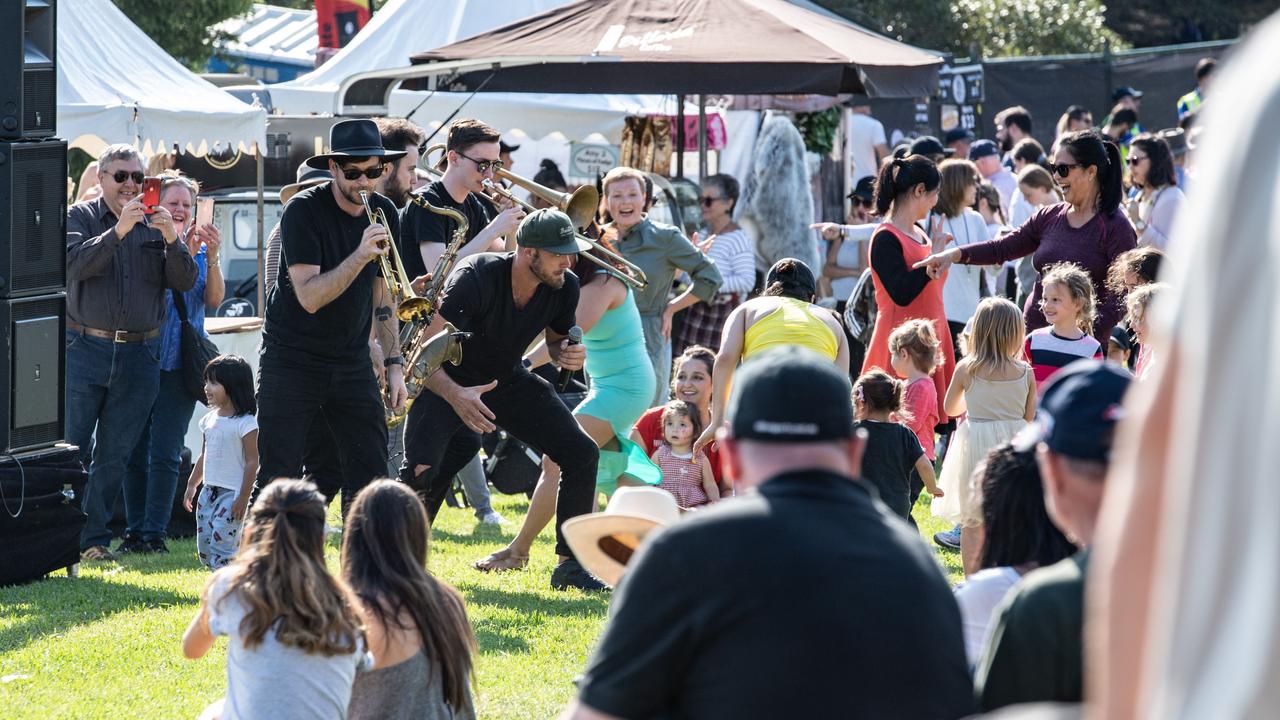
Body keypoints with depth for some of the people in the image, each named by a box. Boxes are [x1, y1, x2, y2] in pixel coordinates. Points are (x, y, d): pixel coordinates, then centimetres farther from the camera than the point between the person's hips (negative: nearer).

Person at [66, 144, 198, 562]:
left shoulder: (155, 225, 10)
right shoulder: (81, 217, 3)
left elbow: (185, 282, 0)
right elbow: (75, 264, -15)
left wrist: (172, 241, -17)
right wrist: (119, 231, -24)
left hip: (139, 355, 3)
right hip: (85, 350, -2)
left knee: (114, 456, 6)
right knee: (72, 449, -2)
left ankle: (94, 538, 13)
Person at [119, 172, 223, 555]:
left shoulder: (200, 248, 10)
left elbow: (214, 300, -2)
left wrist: (211, 258, -16)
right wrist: (183, 253, -20)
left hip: (180, 363, 1)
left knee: (165, 451, -6)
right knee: (134, 450, 2)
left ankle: (155, 533, -4)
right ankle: (134, 530, 11)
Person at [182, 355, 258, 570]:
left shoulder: (245, 423, -12)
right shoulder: (209, 419, 10)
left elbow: (252, 461, -13)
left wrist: (243, 498, -16)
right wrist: (192, 486, 20)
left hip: (232, 493, -8)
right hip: (209, 490, 8)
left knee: (221, 542, -14)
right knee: (204, 548, 8)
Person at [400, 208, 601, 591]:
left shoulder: (564, 286, -14)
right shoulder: (475, 279, -32)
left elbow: (555, 342, 8)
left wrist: (568, 355, -18)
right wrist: (456, 395, -49)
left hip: (507, 382, 5)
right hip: (446, 382, -5)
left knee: (582, 453, -6)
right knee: (420, 470, -27)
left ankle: (570, 565, 5)